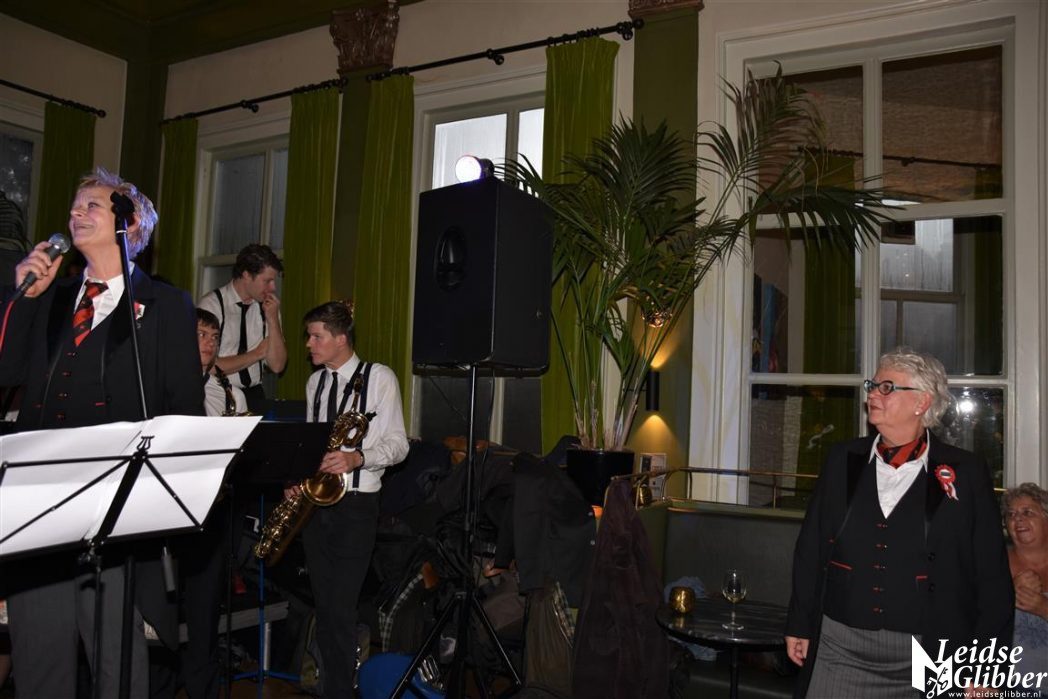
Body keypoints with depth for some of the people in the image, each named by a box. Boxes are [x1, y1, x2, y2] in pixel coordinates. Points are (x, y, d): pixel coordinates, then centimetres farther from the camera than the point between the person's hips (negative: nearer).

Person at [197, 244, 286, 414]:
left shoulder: (267, 307, 4)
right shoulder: (211, 304, -8)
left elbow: (277, 366, 0)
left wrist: (273, 320, -10)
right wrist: (257, 353, -7)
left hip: (254, 396, 3)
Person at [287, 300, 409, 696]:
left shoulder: (380, 378, -6)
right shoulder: (314, 382, 12)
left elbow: (398, 444, -8)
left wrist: (358, 458, -25)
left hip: (356, 503, -6)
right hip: (314, 501, 6)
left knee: (341, 608, -7)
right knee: (323, 605, 11)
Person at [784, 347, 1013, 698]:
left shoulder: (966, 472, -3)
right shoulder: (842, 460, 5)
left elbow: (992, 577, -3)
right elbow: (810, 548, 9)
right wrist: (799, 625, 9)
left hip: (927, 657, -2)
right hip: (839, 649, 3)